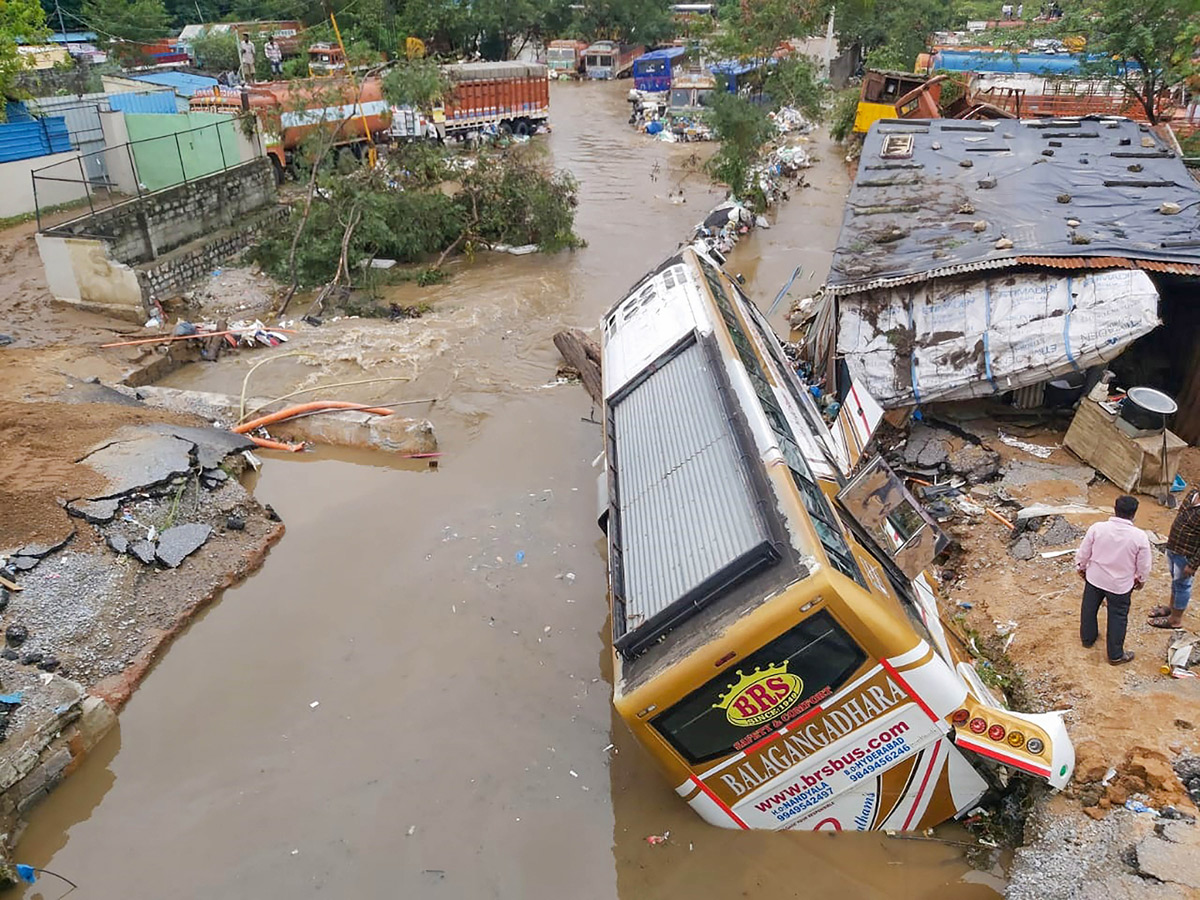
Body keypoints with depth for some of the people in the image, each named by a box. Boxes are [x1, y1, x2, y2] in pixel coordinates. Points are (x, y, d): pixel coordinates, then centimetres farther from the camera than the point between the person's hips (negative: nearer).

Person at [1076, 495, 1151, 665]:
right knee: (1118, 618, 16)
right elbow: (1144, 566, -9)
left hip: (1094, 578, 1)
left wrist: (1081, 567, 12)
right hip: (1120, 585, -1)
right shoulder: (1140, 537, -22)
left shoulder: (1097, 528, -21)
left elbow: (1083, 553, -8)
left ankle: (1087, 638, 45)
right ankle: (1115, 655, 28)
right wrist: (1141, 579, 11)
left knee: (1089, 609, 24)